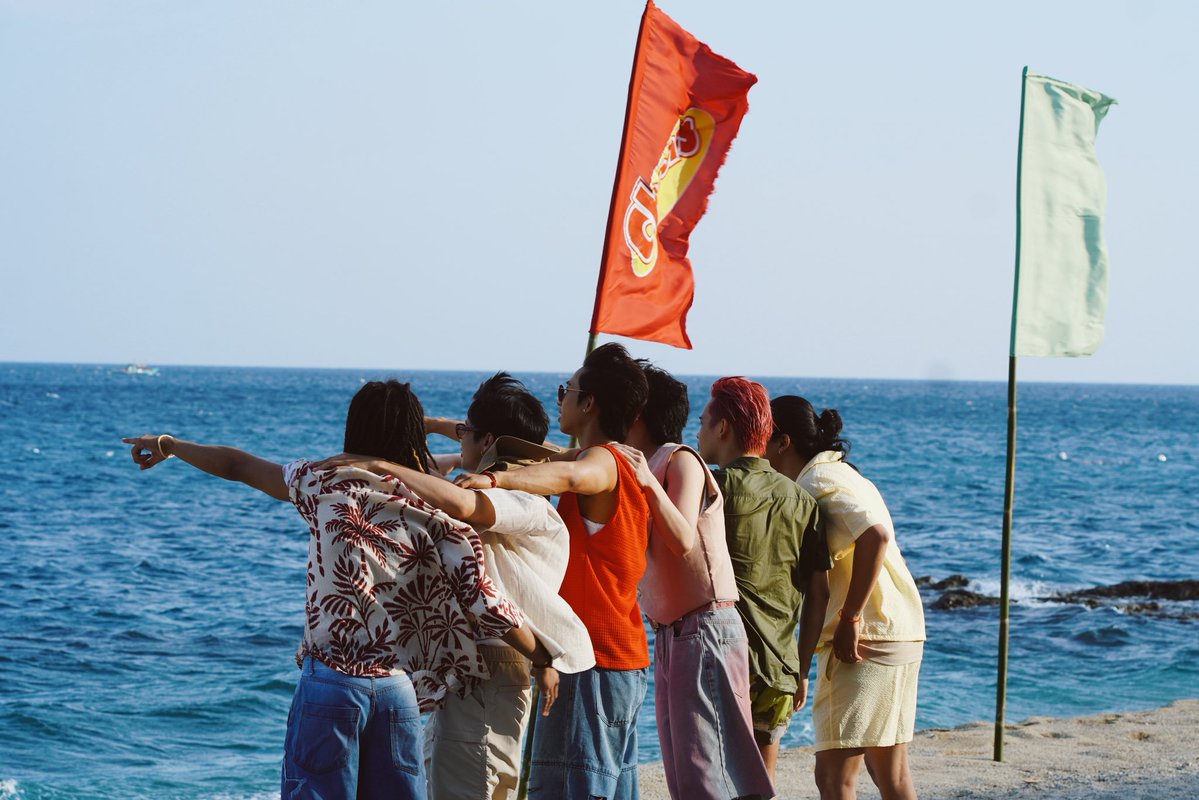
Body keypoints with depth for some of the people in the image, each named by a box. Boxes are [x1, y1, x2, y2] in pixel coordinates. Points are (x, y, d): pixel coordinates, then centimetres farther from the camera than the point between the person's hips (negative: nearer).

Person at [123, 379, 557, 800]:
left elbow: (237, 465, 13)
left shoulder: (325, 485, 1)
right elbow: (485, 605, -6)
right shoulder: (436, 512, -1)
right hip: (397, 690, 1)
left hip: (328, 685, -1)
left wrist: (166, 445, 29)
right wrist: (546, 659, 7)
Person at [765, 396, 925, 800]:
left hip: (863, 640, -10)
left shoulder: (819, 480, -12)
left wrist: (850, 619, -24)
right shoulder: (838, 474, 19)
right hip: (899, 635, 10)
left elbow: (875, 535, -26)